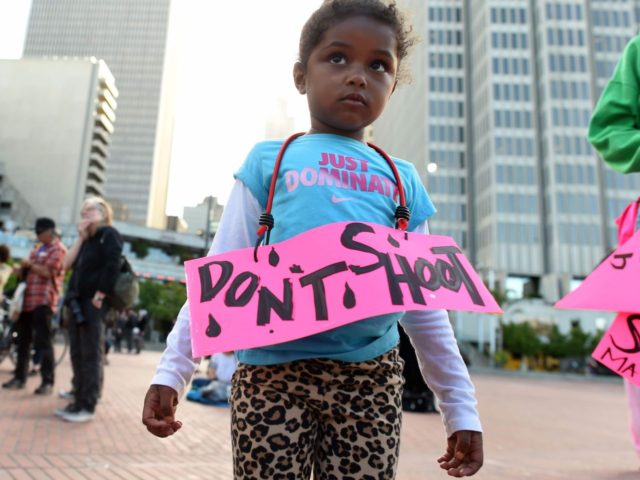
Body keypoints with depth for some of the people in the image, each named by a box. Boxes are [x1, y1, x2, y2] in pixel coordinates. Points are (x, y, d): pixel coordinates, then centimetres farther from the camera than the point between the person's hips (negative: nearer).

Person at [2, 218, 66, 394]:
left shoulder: (58, 249, -5)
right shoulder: (38, 247, 22)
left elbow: (48, 272, -16)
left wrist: (30, 264, -10)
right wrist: (22, 270, 6)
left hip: (43, 301, -9)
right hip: (28, 298, 9)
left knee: (43, 342, -8)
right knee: (23, 340, 13)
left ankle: (47, 381, -3)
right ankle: (19, 377, 23)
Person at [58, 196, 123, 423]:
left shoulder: (108, 234, -3)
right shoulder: (89, 239, 22)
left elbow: (112, 266, -15)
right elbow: (68, 264, 12)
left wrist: (100, 295, -19)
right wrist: (80, 238, 7)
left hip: (93, 302, -9)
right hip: (78, 301, 9)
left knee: (91, 355, -5)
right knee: (77, 354, 10)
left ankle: (87, 406, -1)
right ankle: (79, 400, 18)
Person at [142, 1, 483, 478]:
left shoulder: (402, 179, 11)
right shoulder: (269, 160, 5)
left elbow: (424, 305, 12)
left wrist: (462, 410, 11)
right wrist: (171, 372, -2)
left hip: (372, 379, 2)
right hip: (272, 372, -1)